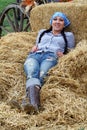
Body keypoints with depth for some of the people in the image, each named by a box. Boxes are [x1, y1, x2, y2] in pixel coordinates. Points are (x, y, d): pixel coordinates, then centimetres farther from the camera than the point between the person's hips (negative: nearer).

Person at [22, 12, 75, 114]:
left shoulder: (68, 35, 30)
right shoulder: (42, 32, 39)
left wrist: (63, 55, 2)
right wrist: (34, 48, 13)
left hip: (52, 56, -2)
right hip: (35, 55, 2)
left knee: (41, 76, -37)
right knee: (32, 74, -36)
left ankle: (32, 102, -62)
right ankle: (34, 104, -62)